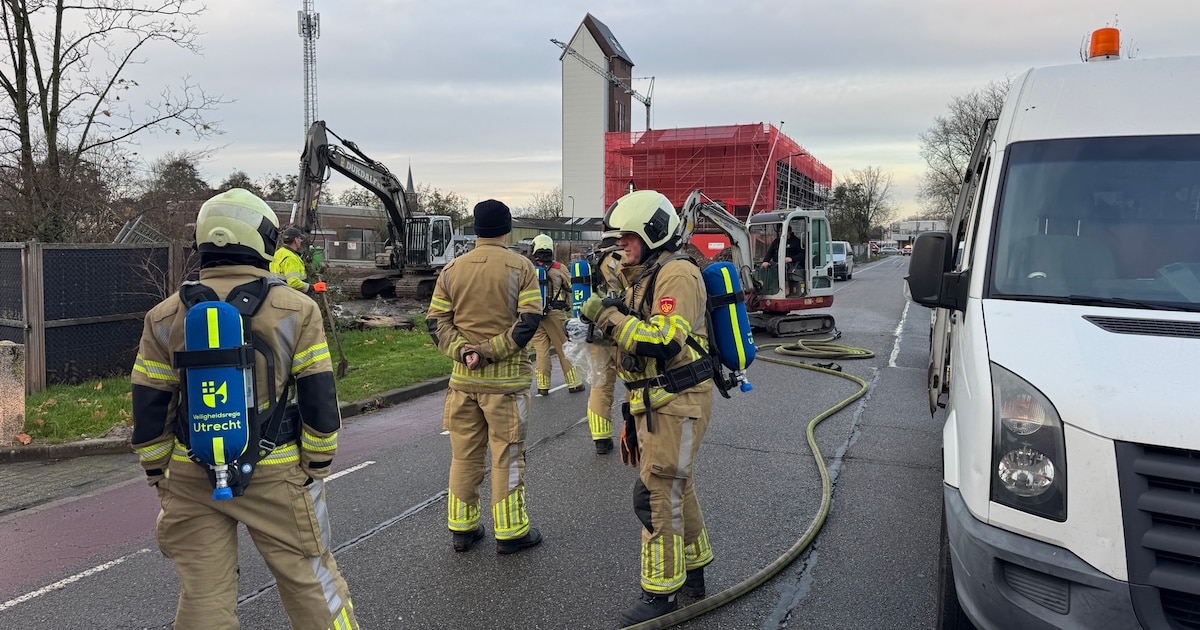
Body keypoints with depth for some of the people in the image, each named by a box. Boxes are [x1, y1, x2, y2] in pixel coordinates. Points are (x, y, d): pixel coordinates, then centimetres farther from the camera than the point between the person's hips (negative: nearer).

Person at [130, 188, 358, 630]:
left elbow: (148, 411, 4)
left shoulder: (165, 317, 1)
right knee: (309, 581, 11)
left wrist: (159, 476, 15)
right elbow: (319, 402, -8)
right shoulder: (296, 310, -8)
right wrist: (317, 468, 3)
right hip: (274, 476, -3)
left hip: (192, 480, 3)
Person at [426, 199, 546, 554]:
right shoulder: (521, 268, -6)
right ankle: (510, 533, 16)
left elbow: (436, 321, 1)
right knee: (507, 458, 6)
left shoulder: (452, 269, 5)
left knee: (464, 456, 14)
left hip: (463, 379, 4)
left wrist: (462, 351, -10)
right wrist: (490, 351, -15)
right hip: (507, 380, -3)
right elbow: (530, 321, -15)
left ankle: (461, 529, 24)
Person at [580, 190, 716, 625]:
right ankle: (693, 573, 33)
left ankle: (661, 592, 8)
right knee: (676, 487, 18)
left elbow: (664, 343, -27)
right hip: (653, 404, 10)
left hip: (678, 404, -10)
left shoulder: (677, 274, -15)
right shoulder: (644, 277, 16)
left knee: (656, 495, -5)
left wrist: (609, 316, -22)